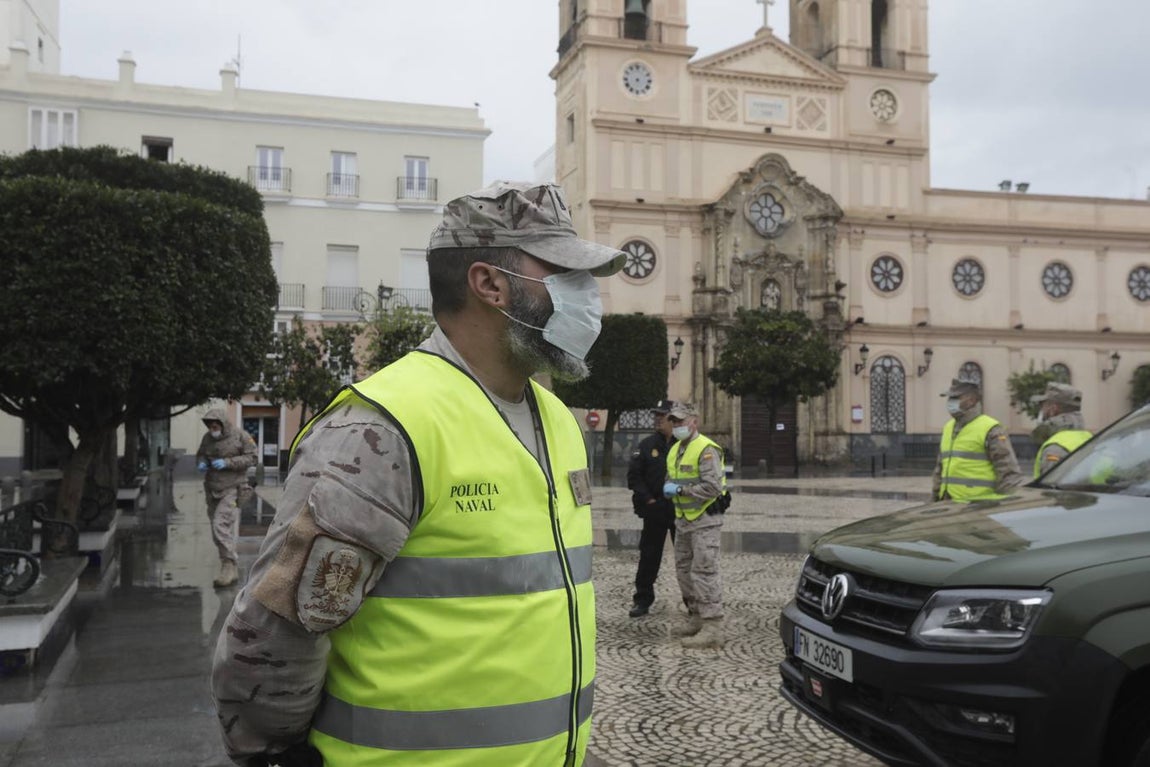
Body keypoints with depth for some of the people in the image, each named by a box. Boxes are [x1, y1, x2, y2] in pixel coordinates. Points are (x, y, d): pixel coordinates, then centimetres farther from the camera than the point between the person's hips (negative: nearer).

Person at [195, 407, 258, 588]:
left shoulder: (241, 436, -7)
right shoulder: (208, 438, 7)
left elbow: (251, 458, -9)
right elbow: (200, 455, 20)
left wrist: (227, 463, -18)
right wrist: (201, 463, -4)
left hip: (232, 490, -6)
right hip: (212, 491, 6)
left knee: (221, 525, -20)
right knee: (218, 532, 9)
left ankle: (229, 566, -14)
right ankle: (232, 569, 21)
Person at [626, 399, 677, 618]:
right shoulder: (647, 445, 3)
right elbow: (634, 475, 2)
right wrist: (648, 499, -6)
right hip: (654, 509, 2)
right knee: (649, 556, 6)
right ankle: (642, 601, 14)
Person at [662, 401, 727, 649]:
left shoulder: (706, 449, -16)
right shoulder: (675, 450, 13)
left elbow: (713, 487, -24)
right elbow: (670, 479, 25)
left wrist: (681, 490, -20)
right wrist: (669, 488, 2)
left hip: (705, 520, -9)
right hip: (683, 519, 9)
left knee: (704, 573, -10)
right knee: (684, 571, 14)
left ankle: (712, 628, -8)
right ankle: (696, 619, 26)